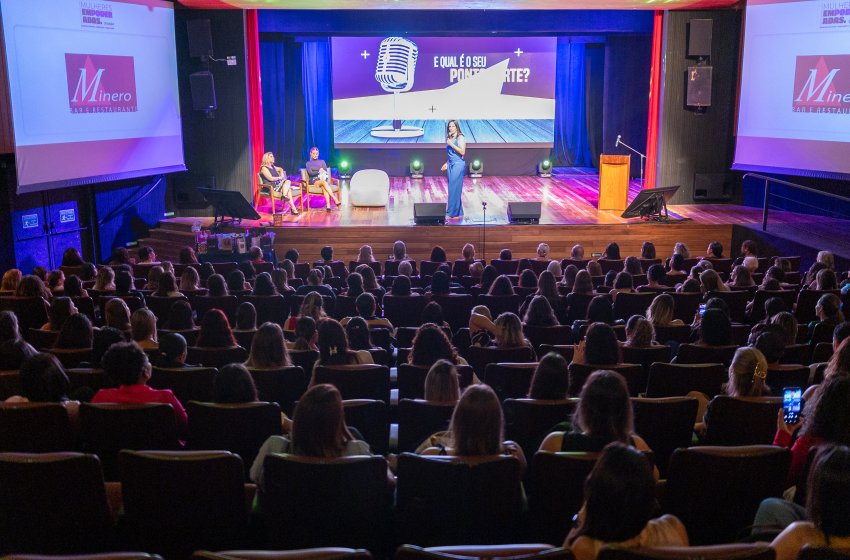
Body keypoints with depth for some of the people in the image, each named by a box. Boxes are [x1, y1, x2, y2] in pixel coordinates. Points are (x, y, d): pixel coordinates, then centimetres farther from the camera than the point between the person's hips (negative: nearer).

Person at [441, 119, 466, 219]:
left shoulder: (460, 138, -6)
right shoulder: (449, 139, 14)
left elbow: (462, 152, -15)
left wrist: (451, 144, -15)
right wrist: (447, 164, 17)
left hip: (458, 165, -8)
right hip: (450, 165, 8)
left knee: (455, 188, -8)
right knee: (451, 188, 7)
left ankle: (453, 212, -5)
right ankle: (458, 212, 13)